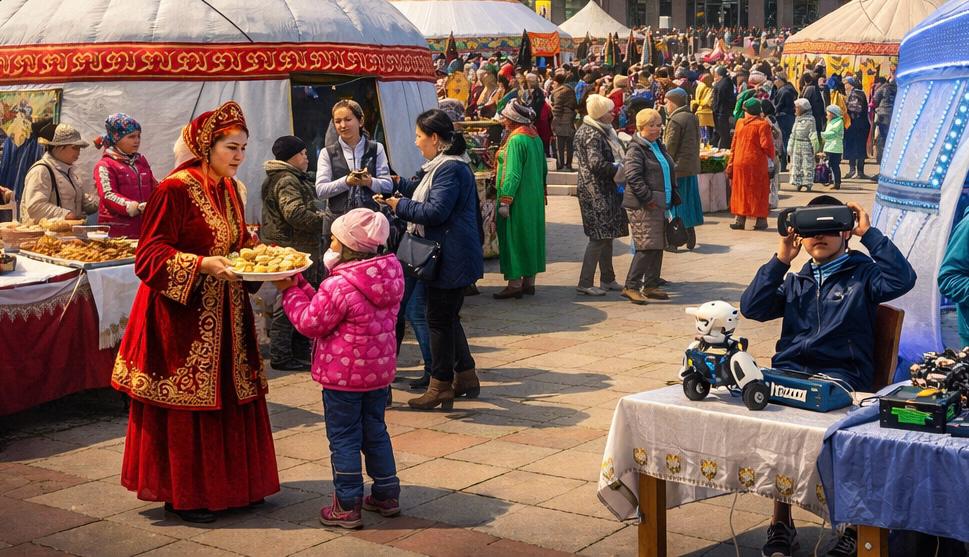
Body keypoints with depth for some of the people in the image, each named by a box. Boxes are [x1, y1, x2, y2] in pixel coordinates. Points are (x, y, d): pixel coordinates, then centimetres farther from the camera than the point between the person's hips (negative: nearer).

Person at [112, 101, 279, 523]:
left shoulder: (229, 189, 10)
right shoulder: (174, 190, -15)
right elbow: (149, 255, -16)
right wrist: (202, 264, -27)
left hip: (226, 314, 8)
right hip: (184, 315, -8)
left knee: (231, 397, 11)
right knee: (186, 401, 0)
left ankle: (232, 484, 23)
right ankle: (182, 494, 12)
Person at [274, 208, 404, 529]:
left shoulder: (338, 286, -23)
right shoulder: (391, 276, 3)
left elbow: (310, 323, -12)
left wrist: (290, 291, -1)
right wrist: (300, 285, 9)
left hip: (344, 375, -7)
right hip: (380, 370, 7)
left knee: (343, 438, 4)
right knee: (375, 431, 20)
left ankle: (347, 506, 10)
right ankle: (386, 495, 27)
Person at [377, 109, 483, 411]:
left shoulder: (450, 169, -19)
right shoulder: (442, 165, 15)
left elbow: (435, 211, -24)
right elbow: (427, 192, 27)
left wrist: (400, 205, -13)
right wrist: (400, 184, 17)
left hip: (450, 259, -11)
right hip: (449, 258, 11)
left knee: (439, 320, -2)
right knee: (448, 318, 19)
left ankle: (441, 387, 7)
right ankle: (465, 376, 29)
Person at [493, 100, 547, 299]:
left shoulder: (516, 140, -18)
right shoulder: (535, 138, 9)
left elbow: (512, 174, -22)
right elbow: (544, 169, 16)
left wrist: (505, 201, -21)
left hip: (518, 200, -9)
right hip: (535, 199, 9)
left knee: (513, 238, -2)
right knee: (531, 236, 13)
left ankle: (514, 284, 0)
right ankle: (529, 281, 20)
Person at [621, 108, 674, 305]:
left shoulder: (659, 146, 18)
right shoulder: (636, 149, -10)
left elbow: (670, 172, 28)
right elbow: (633, 177, -20)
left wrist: (670, 199, 18)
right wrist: (648, 198, -21)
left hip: (659, 205, 9)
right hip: (643, 207, -9)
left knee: (658, 246, 11)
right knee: (647, 246, -13)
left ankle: (651, 285, 20)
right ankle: (631, 287, -9)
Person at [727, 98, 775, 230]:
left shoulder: (740, 123, 5)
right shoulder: (763, 124, -8)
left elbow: (734, 145, 8)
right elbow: (766, 145, -13)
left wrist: (731, 163, 13)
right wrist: (772, 157, 5)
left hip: (739, 162, 4)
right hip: (757, 164, -4)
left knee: (741, 190, 11)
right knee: (759, 191, 5)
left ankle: (740, 219, 10)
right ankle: (760, 220, 5)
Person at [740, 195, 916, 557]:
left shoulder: (862, 273, 12)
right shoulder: (795, 281, 26)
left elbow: (901, 279, -9)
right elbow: (752, 308, 12)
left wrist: (869, 234, -3)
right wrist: (781, 258, 8)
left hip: (841, 374, -4)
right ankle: (781, 521, -18)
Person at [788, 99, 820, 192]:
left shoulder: (810, 119, -8)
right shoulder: (797, 119, 15)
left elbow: (813, 134, -11)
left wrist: (814, 146, -14)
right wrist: (790, 146, 17)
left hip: (806, 146, -8)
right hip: (796, 145, 8)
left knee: (807, 165, -4)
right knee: (796, 165, 7)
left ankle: (808, 184, 0)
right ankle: (798, 183, 13)